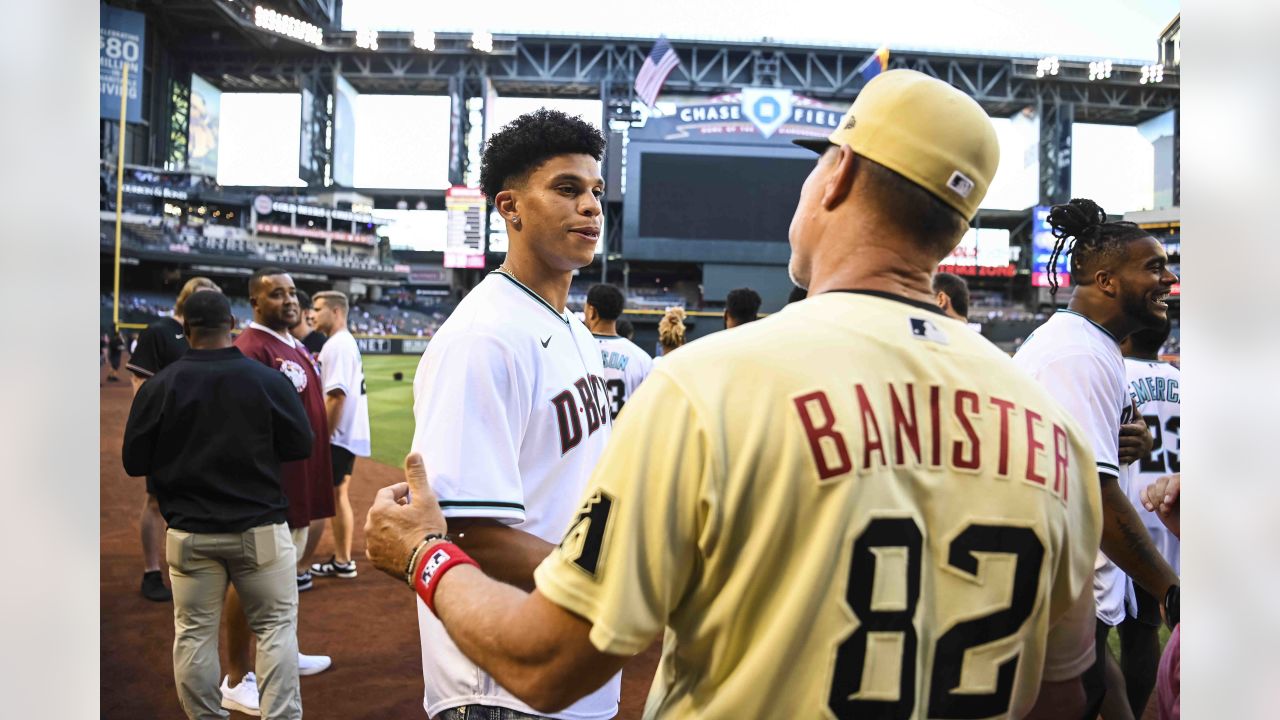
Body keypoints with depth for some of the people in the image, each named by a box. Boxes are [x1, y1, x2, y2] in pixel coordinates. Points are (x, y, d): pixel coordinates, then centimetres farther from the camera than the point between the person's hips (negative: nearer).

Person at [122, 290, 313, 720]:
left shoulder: (158, 386, -6)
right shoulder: (268, 381, -10)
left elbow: (134, 463, 0)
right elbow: (301, 447, -2)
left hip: (189, 532, 2)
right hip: (260, 529, -1)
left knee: (194, 633, 13)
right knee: (276, 626, 7)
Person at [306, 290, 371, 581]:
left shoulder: (336, 345, -16)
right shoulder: (348, 342, 16)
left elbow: (337, 395, -23)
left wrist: (321, 437, -20)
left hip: (337, 436, -10)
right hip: (350, 436, 10)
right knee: (337, 496, 16)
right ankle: (342, 561, 22)